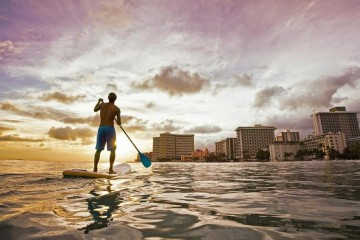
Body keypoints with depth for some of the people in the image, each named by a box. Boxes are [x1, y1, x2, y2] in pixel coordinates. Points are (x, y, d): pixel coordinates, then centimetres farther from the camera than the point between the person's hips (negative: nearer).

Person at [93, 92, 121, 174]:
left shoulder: (102, 104, 8)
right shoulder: (117, 109, -1)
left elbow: (95, 109, 31)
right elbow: (119, 123, 1)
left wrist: (99, 102, 46)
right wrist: (117, 120, 25)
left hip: (101, 128, 4)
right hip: (110, 129, -4)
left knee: (98, 150, 11)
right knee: (112, 150, 3)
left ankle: (95, 169, 9)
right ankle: (111, 169, -2)